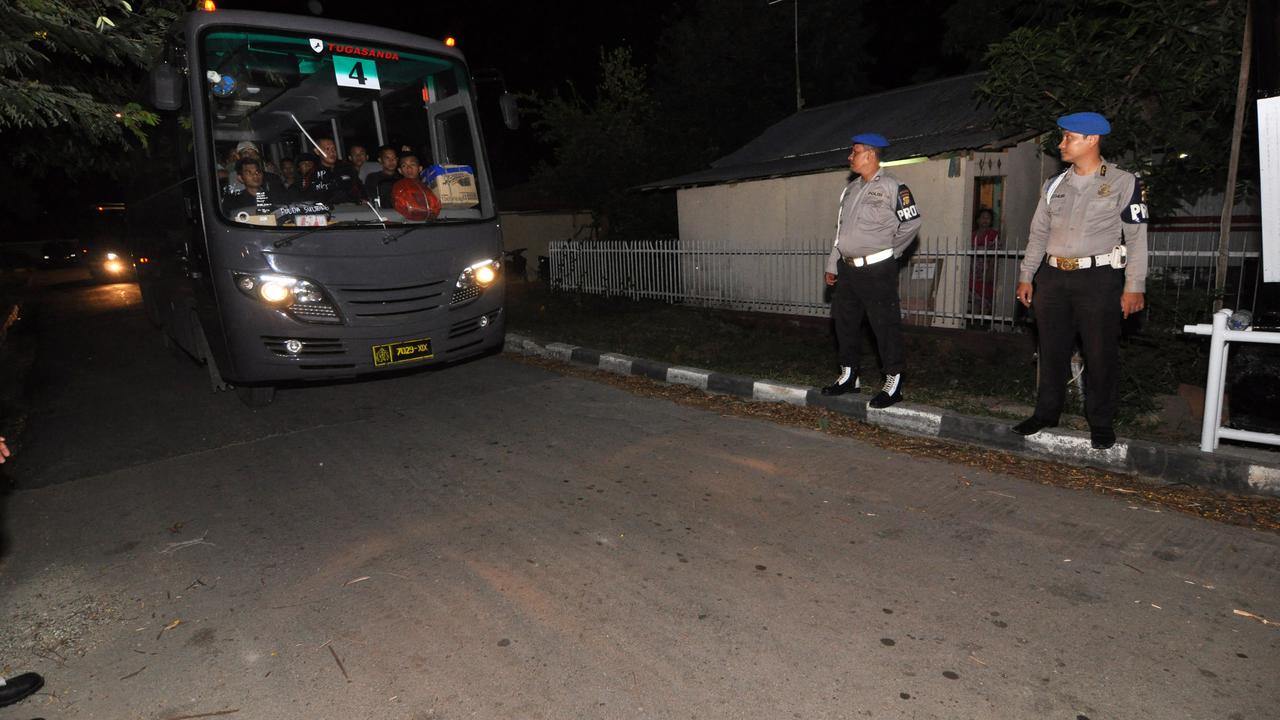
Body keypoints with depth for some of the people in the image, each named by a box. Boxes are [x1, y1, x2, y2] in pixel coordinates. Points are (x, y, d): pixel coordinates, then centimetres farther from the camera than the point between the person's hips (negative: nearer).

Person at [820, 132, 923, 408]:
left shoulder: (891, 187, -9)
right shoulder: (850, 189, 14)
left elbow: (911, 223, -7)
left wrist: (888, 251, 1)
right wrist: (832, 265, 16)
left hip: (877, 269, -8)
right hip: (848, 269, 8)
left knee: (885, 325, -3)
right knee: (845, 322, 13)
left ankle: (893, 383, 6)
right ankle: (850, 376, 26)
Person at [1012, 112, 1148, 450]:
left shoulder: (1123, 183, -1)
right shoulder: (1054, 185, 12)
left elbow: (1137, 237, -3)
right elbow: (1038, 233, 15)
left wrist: (1134, 287, -8)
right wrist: (1027, 276, 10)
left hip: (1099, 279, -4)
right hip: (1053, 277, 4)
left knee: (1101, 353, 2)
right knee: (1052, 350, 9)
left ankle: (1101, 422, 15)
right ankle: (1046, 412, 22)